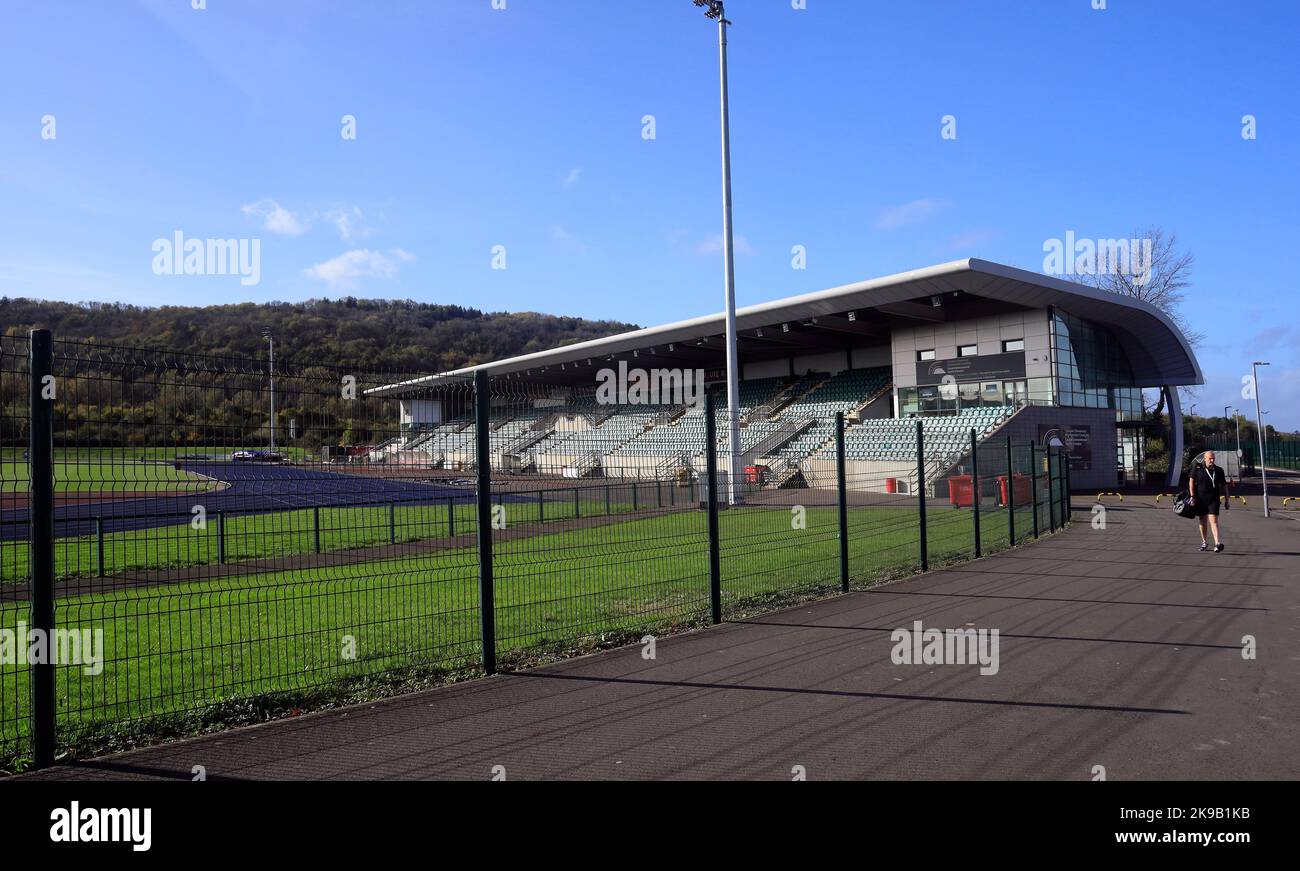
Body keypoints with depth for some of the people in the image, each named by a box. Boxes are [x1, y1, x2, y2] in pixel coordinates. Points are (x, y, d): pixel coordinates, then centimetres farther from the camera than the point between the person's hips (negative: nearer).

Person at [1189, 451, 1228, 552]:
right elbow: (1191, 481, -3)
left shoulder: (1219, 471, 5)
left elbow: (1224, 485, 13)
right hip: (1200, 499, 0)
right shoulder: (1197, 468, -1)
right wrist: (1192, 496, -10)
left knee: (1213, 520, -12)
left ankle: (1217, 543, -18)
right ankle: (1204, 542, 24)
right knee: (1202, 521, 10)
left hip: (1213, 499, 0)